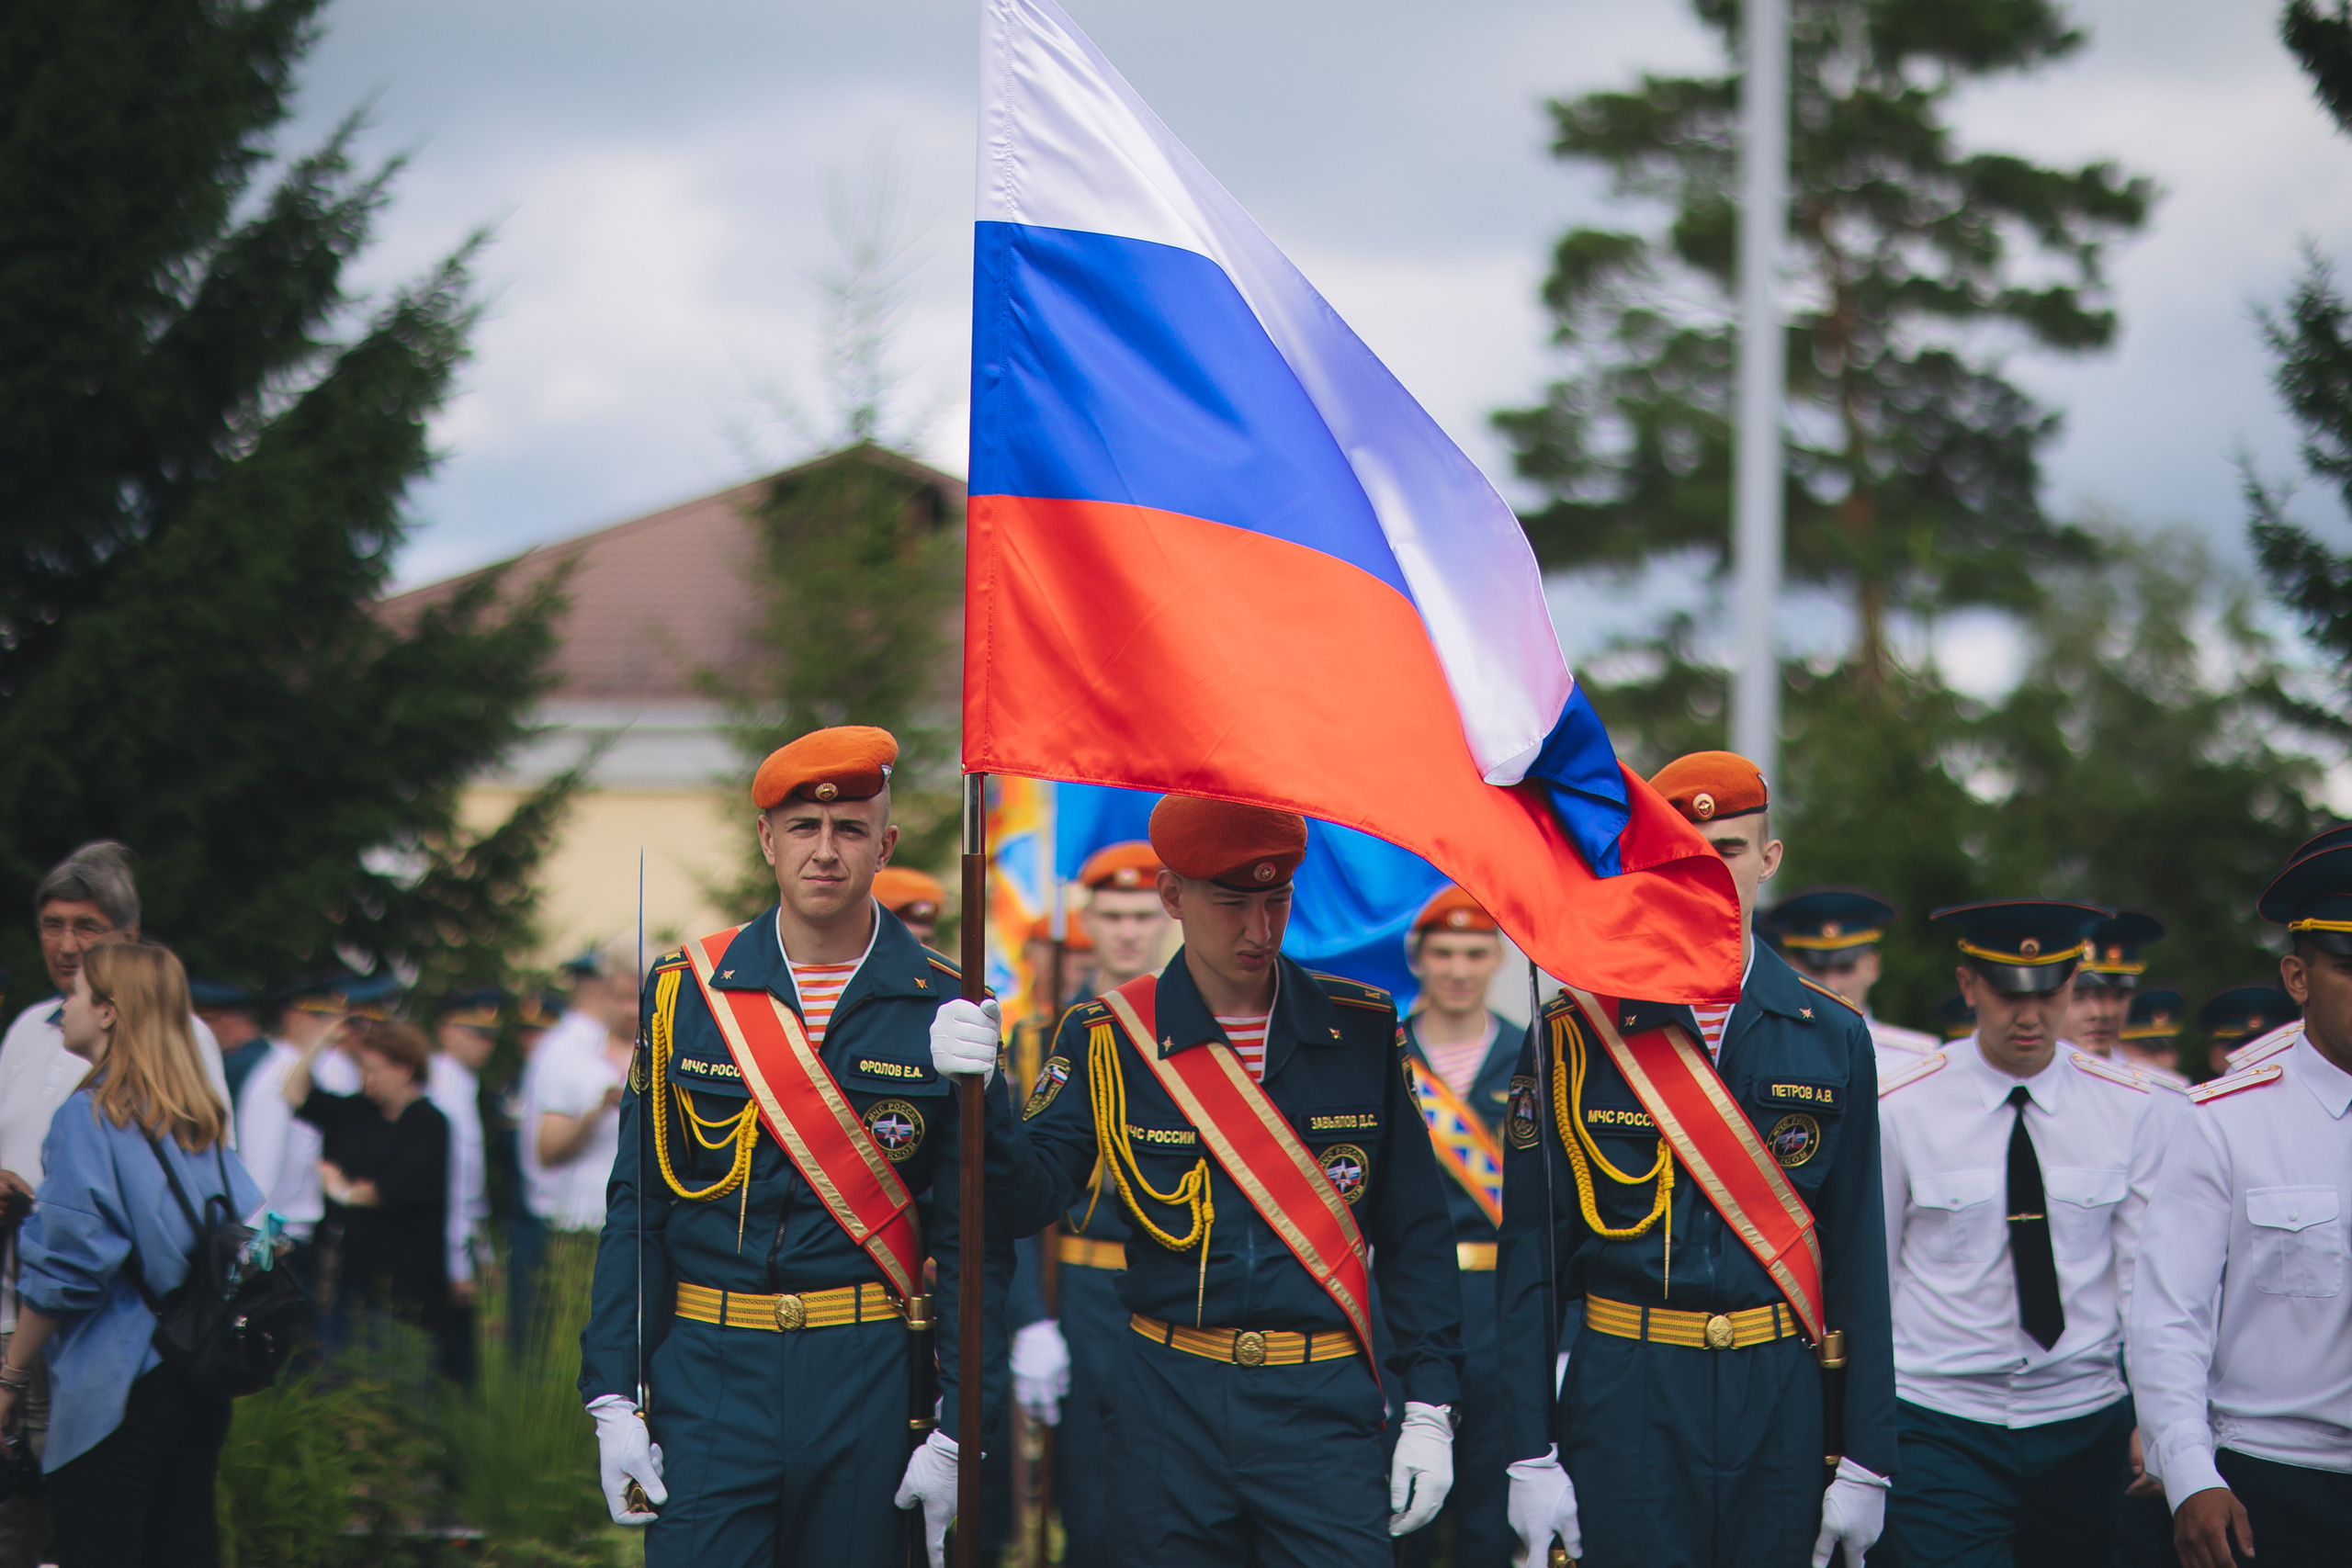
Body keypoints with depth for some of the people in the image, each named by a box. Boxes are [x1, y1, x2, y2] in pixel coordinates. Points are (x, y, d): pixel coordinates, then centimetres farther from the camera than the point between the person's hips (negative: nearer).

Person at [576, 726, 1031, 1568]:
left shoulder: (941, 1012, 1)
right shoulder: (686, 992, 4)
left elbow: (980, 1236, 1)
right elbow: (636, 1208, 6)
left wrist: (957, 1434, -5)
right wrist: (615, 1402, -1)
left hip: (872, 1374, 0)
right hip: (711, 1375, 0)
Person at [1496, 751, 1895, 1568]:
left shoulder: (1835, 1039, 6)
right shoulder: (1576, 1034, 0)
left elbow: (1859, 1256, 6)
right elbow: (1530, 1255, 0)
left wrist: (1866, 1461, 2)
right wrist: (1530, 1457, -5)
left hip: (1781, 1401, 2)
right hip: (1625, 1400, -2)